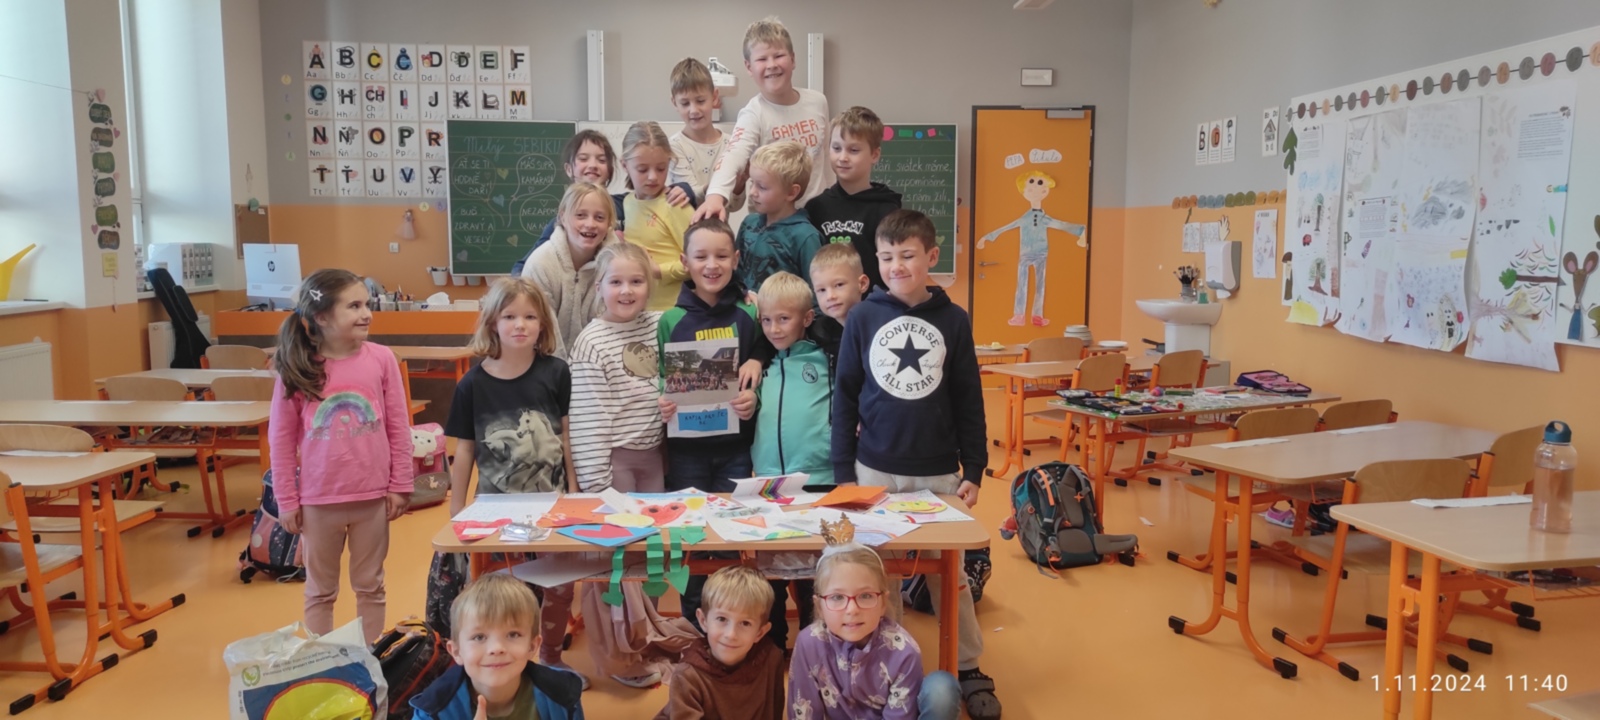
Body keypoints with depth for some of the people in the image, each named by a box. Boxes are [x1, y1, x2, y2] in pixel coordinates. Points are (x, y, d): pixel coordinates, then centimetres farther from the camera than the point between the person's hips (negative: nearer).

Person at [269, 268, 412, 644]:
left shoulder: (381, 359, -6)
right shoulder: (295, 370, -8)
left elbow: (399, 428, -1)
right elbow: (281, 440, -1)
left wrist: (400, 486, 0)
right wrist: (287, 501, 0)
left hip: (373, 498, 1)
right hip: (318, 501, 0)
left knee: (370, 587, 16)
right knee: (320, 591, 16)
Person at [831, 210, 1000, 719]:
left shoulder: (954, 320, -1)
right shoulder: (863, 317, -2)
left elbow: (969, 401, 2)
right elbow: (844, 396, 0)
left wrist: (974, 470, 0)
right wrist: (842, 471, -2)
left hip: (939, 472, 0)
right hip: (875, 469, 0)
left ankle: (969, 670, 25)